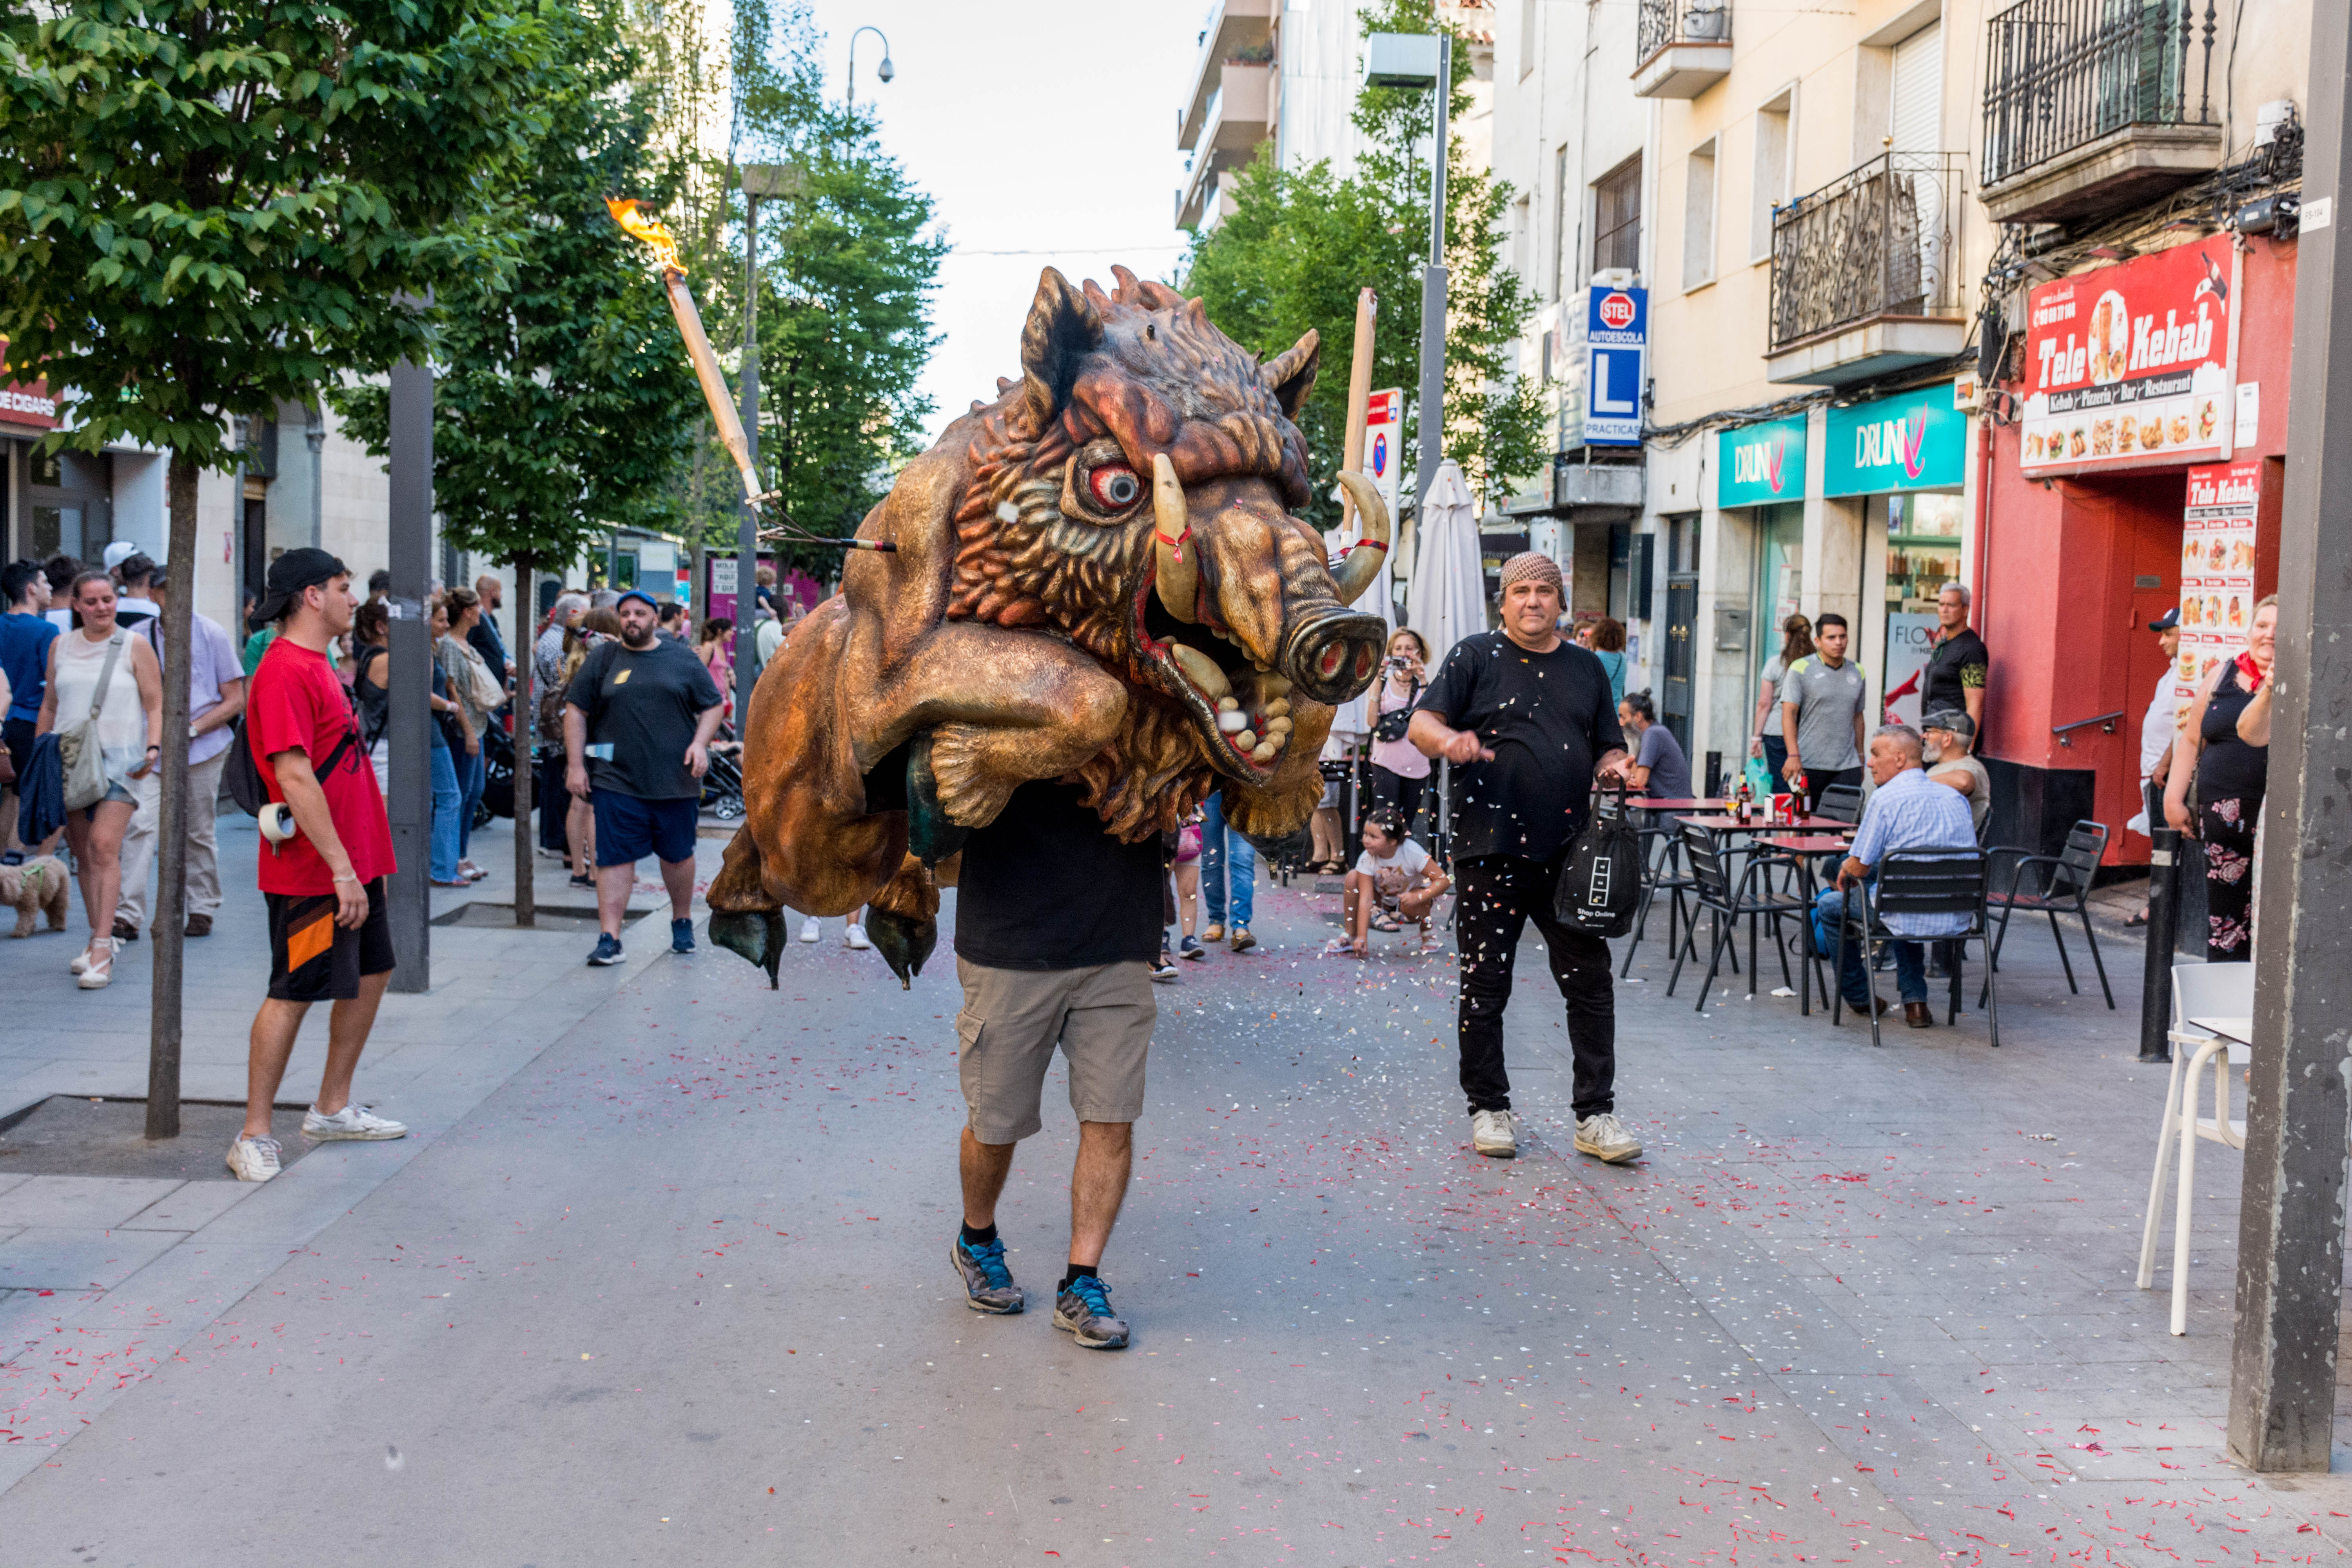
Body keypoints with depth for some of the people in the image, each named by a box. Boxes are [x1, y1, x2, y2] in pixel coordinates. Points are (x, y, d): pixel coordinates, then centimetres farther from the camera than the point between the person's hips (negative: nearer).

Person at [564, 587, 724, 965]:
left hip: (676, 779, 1)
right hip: (616, 781, -1)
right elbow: (575, 711, 7)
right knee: (614, 858, -5)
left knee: (678, 855, 12)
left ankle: (682, 923, 32)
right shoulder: (602, 660, 7)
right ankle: (609, 938, -3)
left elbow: (712, 707, 10)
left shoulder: (683, 660, 8)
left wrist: (700, 743, -8)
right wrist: (575, 765, -2)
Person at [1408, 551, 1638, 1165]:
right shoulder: (1475, 657, 5)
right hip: (1491, 851, -3)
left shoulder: (1587, 668, 18)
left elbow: (1609, 746, 24)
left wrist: (1613, 767, 1)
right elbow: (1421, 723, -3)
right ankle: (1489, 1109, 15)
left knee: (1590, 984, 1)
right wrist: (1449, 741, -25)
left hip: (1570, 854, 3)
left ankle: (1595, 1114, 9)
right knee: (1485, 987, 3)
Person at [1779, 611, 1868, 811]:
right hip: (1809, 766, -4)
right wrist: (1794, 756, -17)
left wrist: (1861, 758, 19)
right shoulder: (1801, 669, -2)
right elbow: (1789, 713, -8)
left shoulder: (1857, 672, 13)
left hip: (1848, 767, 4)